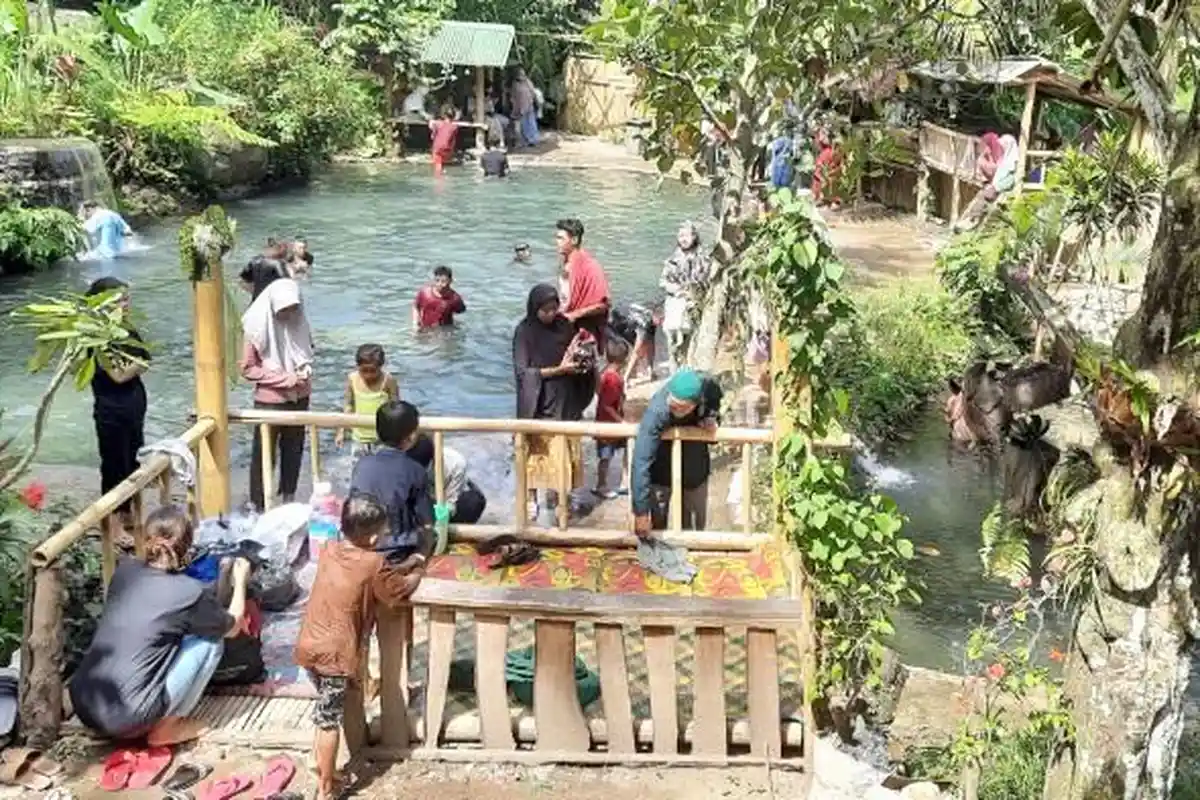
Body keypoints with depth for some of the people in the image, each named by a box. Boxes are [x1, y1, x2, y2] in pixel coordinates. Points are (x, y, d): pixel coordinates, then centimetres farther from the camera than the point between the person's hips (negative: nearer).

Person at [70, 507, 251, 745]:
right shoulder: (190, 592, -9)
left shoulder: (125, 570, 6)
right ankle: (166, 728, 8)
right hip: (127, 720, -6)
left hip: (83, 706, 7)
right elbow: (232, 626, 11)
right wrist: (240, 580, 26)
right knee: (211, 640, 7)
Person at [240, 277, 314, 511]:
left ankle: (289, 498, 34)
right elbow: (247, 369, -13)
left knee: (293, 449, 17)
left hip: (299, 397, 5)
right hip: (269, 400, -5)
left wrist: (305, 369, -8)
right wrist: (283, 378, -20)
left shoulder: (298, 322, -3)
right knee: (264, 453, 4)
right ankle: (260, 505, 15)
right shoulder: (258, 328, -17)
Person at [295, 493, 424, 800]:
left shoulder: (330, 550, 4)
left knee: (324, 713, 22)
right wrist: (418, 571, 19)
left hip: (309, 646, 7)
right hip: (336, 654, -7)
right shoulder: (374, 563, -15)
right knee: (329, 720, 3)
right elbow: (401, 590, 1)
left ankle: (322, 772, 33)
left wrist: (404, 565, 20)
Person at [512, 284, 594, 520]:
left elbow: (575, 359, 11)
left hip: (564, 401, 4)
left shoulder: (564, 326, 2)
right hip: (538, 403, -4)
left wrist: (578, 358, -14)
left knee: (566, 451, 8)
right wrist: (558, 370, -21)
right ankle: (532, 499, 17)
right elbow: (522, 372, -16)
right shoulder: (524, 331, -11)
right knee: (537, 451, 3)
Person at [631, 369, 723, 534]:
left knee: (696, 521, 18)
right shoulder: (657, 411, -38)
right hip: (662, 467, -4)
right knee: (657, 521, 7)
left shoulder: (709, 387, -26)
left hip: (695, 466, 4)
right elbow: (641, 461, -38)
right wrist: (641, 510, -40)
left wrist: (712, 418, -20)